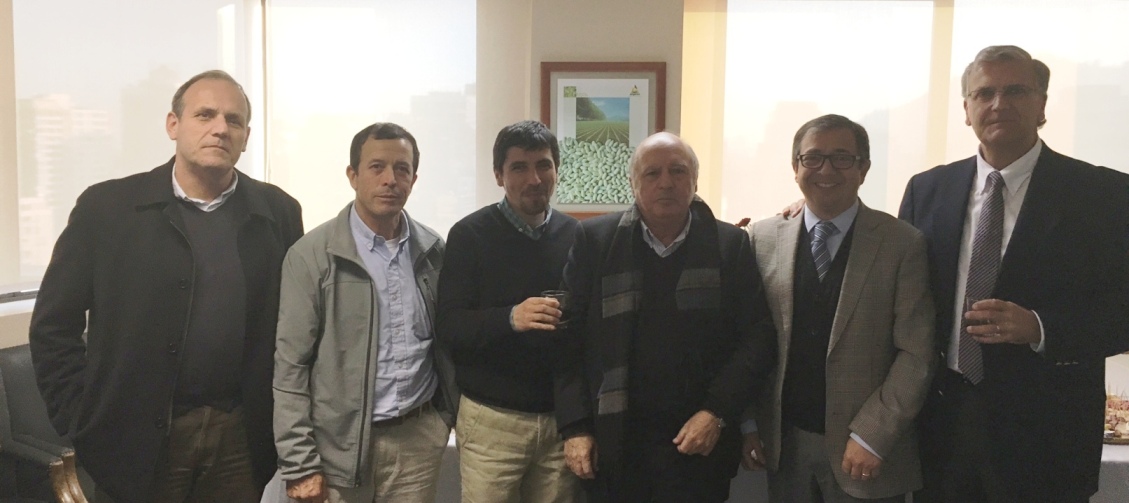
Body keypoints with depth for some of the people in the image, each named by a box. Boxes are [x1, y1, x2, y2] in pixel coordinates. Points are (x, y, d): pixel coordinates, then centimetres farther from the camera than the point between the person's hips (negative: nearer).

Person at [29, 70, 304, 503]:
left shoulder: (279, 213, 0)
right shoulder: (106, 206, -4)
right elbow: (53, 325, -1)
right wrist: (82, 422, -5)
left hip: (243, 438, 2)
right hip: (137, 439, -1)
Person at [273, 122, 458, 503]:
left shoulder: (433, 251, 3)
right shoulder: (312, 255, -8)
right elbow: (290, 367, -8)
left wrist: (452, 415, 8)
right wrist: (299, 465, -10)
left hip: (419, 438, 3)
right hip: (340, 446, -3)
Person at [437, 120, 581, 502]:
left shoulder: (575, 235, 5)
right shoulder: (471, 235, -5)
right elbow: (448, 326, -10)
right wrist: (510, 318, -27)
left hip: (563, 416, 3)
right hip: (492, 420, -3)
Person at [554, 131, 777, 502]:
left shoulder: (731, 245, 0)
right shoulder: (594, 240, -2)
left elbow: (758, 338, 0)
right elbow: (569, 338, -2)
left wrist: (717, 413, -10)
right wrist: (575, 427, -6)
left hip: (698, 444, 0)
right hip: (610, 444, 0)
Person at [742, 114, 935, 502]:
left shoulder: (903, 244, -7)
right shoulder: (763, 238, 1)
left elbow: (916, 355, -9)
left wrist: (870, 437, -14)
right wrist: (748, 424, 1)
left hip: (866, 449, -2)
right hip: (783, 444, 3)